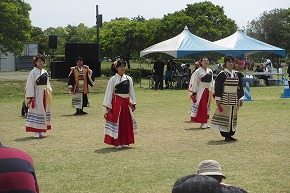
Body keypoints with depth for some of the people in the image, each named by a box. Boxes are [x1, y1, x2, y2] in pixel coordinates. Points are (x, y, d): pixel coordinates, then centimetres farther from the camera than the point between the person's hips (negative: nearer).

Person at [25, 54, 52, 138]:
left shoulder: (45, 72, 11)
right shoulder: (33, 72, -9)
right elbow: (30, 85, -12)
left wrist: (49, 92, 12)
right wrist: (31, 97, -16)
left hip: (44, 94, 7)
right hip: (37, 94, -7)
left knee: (44, 111, 9)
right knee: (37, 112, -6)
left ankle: (40, 131, 17)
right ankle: (37, 132, -2)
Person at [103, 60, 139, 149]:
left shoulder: (128, 79, 6)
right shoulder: (113, 79, -5)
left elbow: (131, 92, 12)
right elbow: (109, 93, -4)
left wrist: (133, 103, 8)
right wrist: (107, 106, -7)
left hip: (126, 102, 5)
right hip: (116, 102, -4)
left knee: (126, 121, 9)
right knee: (116, 121, 1)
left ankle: (124, 142, 21)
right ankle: (117, 142, 10)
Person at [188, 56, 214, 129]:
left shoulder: (210, 71, 9)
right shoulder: (198, 71, -9)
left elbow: (211, 82, 15)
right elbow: (195, 82, -9)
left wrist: (211, 91, 11)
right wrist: (194, 92, -12)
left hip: (208, 91, 6)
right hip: (200, 91, -6)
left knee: (207, 106, 9)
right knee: (201, 106, -4)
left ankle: (205, 122, 16)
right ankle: (202, 123, 0)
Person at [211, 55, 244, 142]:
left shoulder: (237, 74, 10)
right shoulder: (222, 74, -7)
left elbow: (240, 87, 14)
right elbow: (218, 87, -8)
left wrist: (241, 98, 9)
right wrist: (217, 99, -13)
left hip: (234, 99, 6)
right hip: (225, 99, -6)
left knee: (233, 116, 9)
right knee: (225, 116, -5)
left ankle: (230, 134, 17)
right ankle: (226, 135, 2)